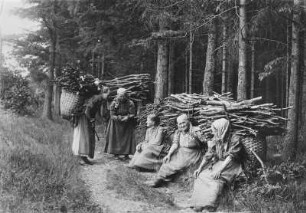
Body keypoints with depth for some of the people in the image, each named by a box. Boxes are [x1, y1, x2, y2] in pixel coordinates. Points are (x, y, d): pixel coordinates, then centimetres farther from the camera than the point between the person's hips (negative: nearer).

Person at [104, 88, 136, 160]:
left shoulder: (130, 103, -9)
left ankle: (126, 154, 6)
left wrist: (127, 117, -30)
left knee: (127, 138, -2)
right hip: (116, 124, 0)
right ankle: (116, 154, 9)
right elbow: (112, 115, -12)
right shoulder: (114, 103, -9)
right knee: (116, 138, -1)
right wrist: (119, 118, -28)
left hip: (127, 125, 0)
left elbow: (132, 115, -11)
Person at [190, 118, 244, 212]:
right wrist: (200, 168, -6)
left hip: (229, 165, -6)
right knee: (201, 176, -19)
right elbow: (208, 155, 6)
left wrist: (219, 170, -28)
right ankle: (198, 204, -27)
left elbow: (231, 156, -18)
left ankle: (209, 204, -37)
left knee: (216, 178, -33)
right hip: (216, 162, 6)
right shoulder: (215, 139, 7)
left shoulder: (235, 139, -11)